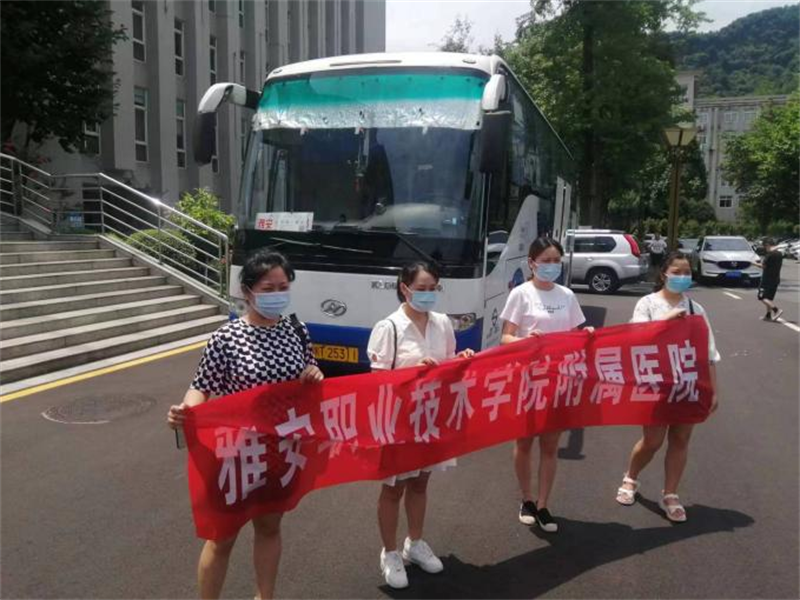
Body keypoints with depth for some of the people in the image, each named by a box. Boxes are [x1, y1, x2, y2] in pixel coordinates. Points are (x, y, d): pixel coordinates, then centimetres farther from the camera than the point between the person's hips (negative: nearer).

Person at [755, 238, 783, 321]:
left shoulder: (769, 254, -16)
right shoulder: (780, 254, 10)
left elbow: (763, 266, -15)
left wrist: (756, 264, 5)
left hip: (767, 279, -9)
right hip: (776, 279, 9)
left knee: (762, 297, -7)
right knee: (769, 297, 17)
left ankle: (777, 310, -20)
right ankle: (768, 315, 19)